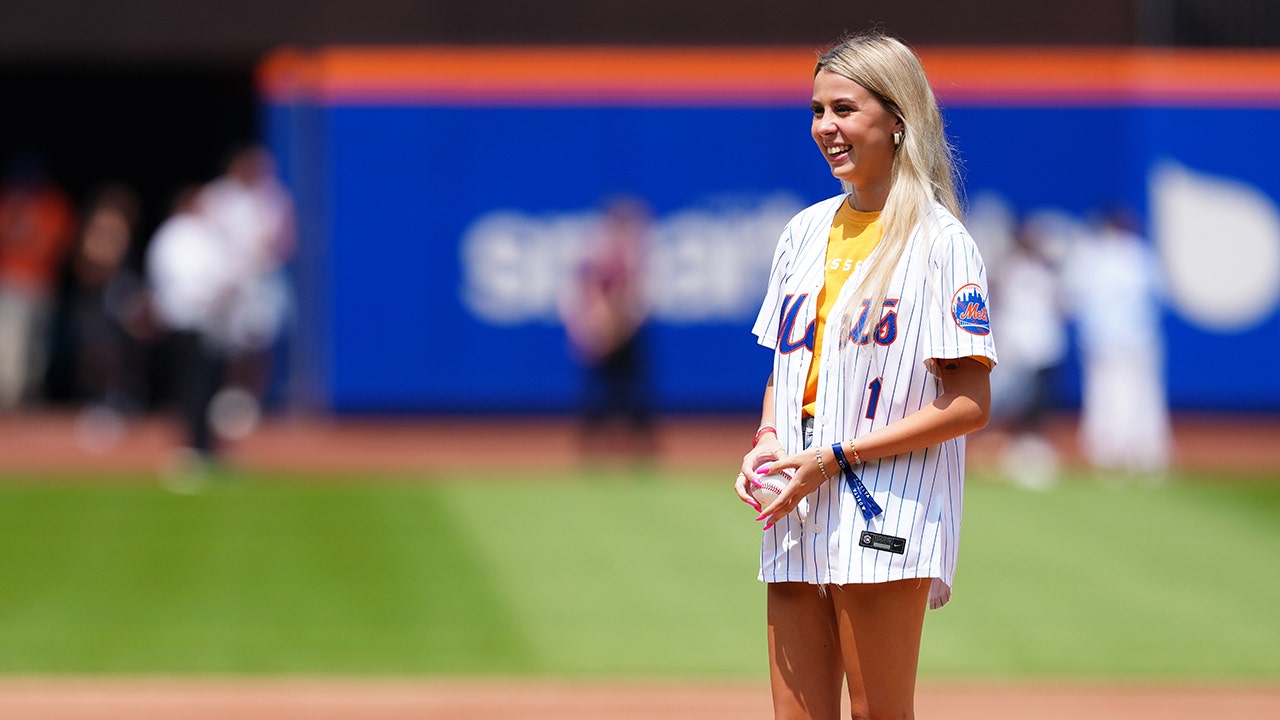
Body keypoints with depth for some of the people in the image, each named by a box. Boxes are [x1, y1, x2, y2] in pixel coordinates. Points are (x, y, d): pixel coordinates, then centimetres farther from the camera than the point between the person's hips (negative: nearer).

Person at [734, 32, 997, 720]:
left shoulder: (939, 242, -5)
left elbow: (968, 405, -10)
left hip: (885, 516, -6)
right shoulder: (806, 231, 15)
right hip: (796, 520, 6)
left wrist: (835, 458, -14)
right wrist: (767, 442, 3)